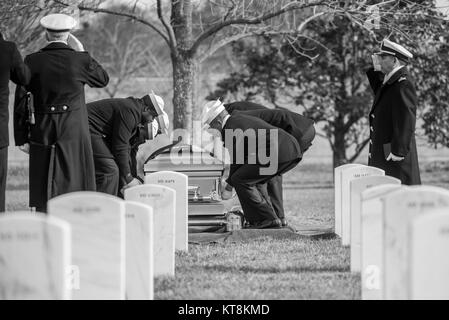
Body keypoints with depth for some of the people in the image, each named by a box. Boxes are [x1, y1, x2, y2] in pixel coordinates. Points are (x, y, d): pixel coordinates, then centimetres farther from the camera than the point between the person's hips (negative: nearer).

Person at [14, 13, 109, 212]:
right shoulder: (80, 60, -6)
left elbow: (21, 101, -2)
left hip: (42, 134, 1)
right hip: (74, 134, -1)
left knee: (44, 194, 5)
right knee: (74, 186, 4)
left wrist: (22, 138, 4)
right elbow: (103, 80, 14)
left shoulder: (32, 62, -3)